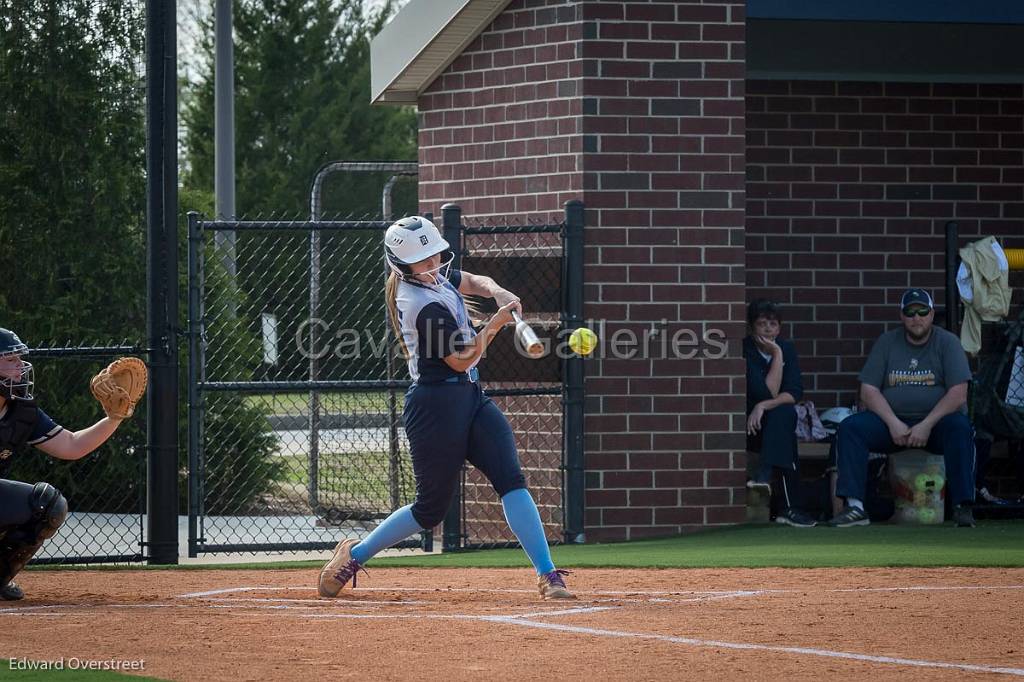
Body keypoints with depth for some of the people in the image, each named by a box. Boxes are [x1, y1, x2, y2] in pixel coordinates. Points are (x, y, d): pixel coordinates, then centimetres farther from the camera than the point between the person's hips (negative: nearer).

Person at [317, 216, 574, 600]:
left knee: (510, 479, -8)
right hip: (437, 405, -9)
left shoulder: (433, 276, 6)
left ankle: (548, 576, -15)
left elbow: (474, 282, 23)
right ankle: (355, 555, 24)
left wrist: (498, 293, 3)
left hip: (469, 396, 9)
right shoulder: (426, 307, -22)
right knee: (431, 508, 3)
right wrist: (496, 324, -16)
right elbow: (462, 360, -17)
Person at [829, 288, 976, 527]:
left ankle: (963, 507, -36)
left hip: (935, 421, -2)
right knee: (850, 427, -22)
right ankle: (854, 507, -30)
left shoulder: (947, 342, 1)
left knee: (960, 427, -35)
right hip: (892, 420, 2)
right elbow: (868, 391, 2)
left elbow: (958, 395, -9)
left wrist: (926, 426, -20)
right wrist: (893, 423, -14)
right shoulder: (886, 343, 8)